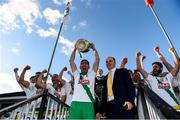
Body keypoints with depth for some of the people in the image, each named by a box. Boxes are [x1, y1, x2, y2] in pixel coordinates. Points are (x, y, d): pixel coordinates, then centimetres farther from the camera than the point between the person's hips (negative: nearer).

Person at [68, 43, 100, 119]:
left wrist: (94, 49, 26)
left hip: (88, 103, -1)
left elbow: (97, 60, 16)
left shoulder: (91, 74, 20)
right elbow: (71, 60, 20)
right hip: (76, 103, 1)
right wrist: (75, 48, 25)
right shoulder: (76, 75, 23)